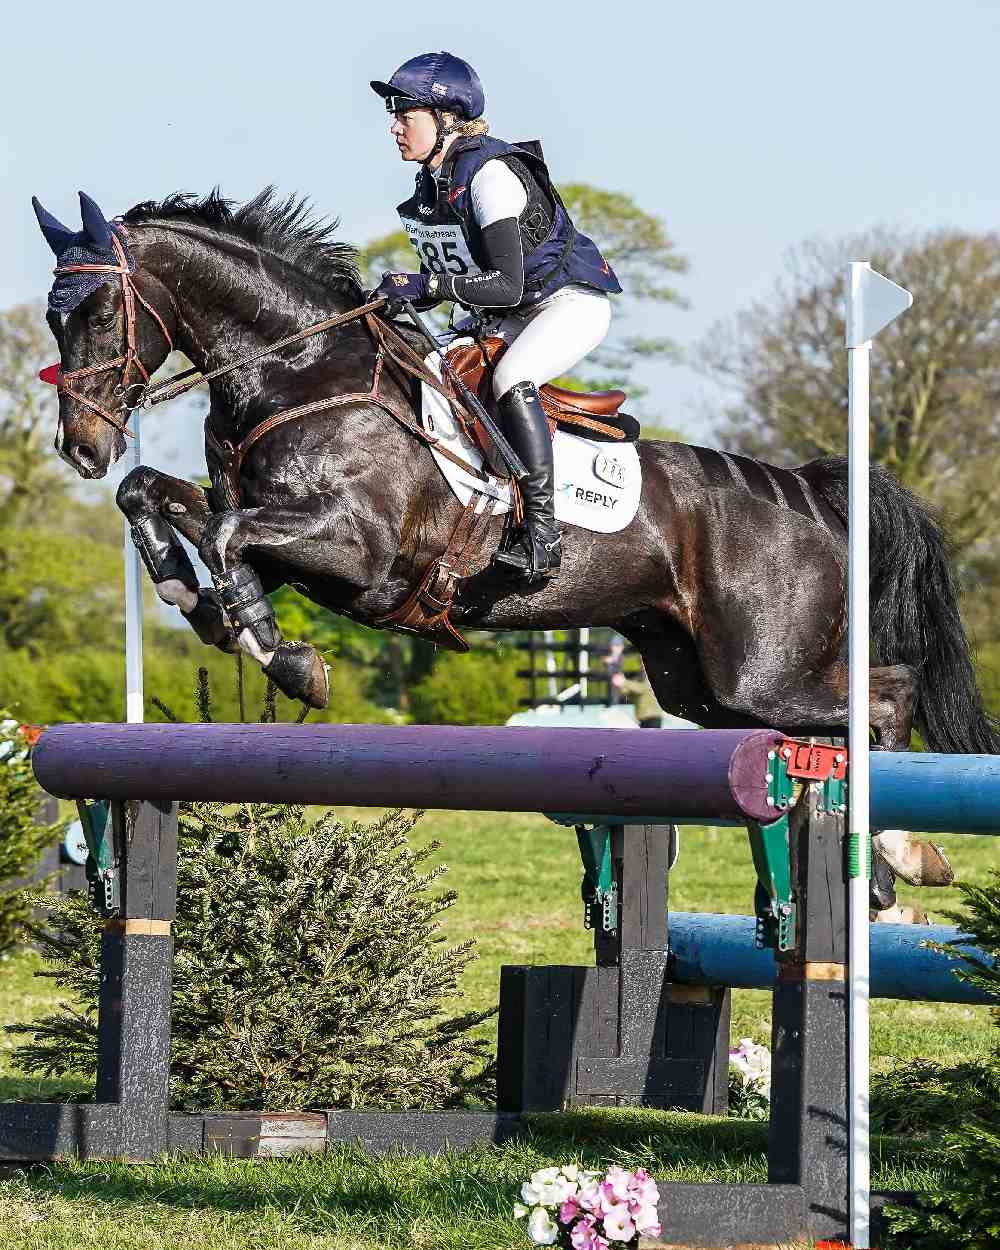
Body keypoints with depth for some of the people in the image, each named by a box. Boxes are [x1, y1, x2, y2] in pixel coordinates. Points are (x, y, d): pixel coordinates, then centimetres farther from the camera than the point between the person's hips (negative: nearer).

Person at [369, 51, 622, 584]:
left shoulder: (490, 174, -24)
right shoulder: (430, 183, 4)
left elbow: (507, 284, -29)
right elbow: (448, 275, 11)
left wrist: (423, 284, -32)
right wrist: (398, 295, -10)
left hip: (571, 301, -10)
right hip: (507, 319, 10)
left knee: (509, 380, -34)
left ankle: (543, 536, -35)